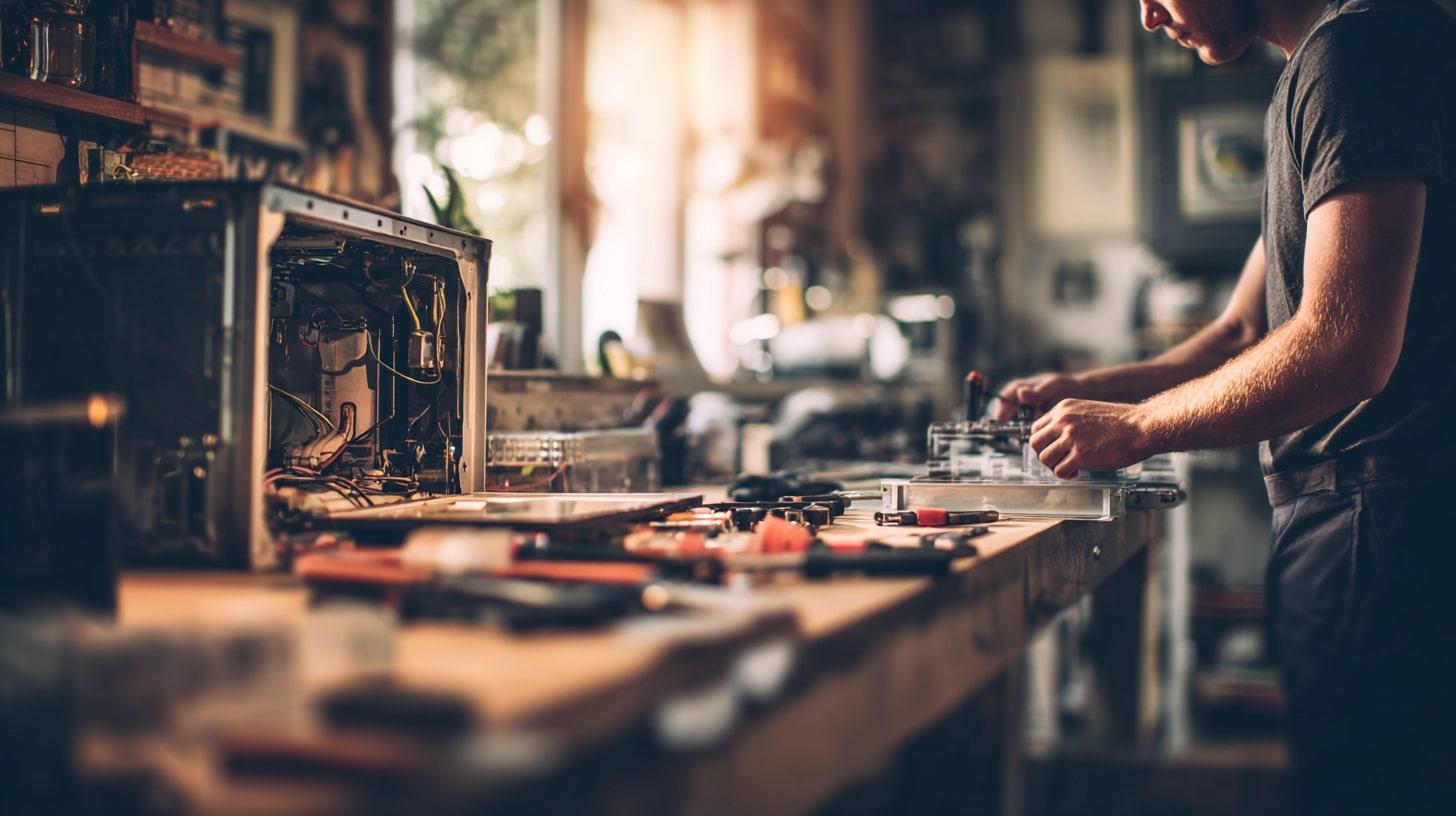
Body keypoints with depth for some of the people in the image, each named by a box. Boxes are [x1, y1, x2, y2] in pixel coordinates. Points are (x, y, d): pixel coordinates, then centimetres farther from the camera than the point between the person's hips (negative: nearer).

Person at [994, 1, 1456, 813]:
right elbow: (1242, 335, 23)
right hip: (1343, 510, 10)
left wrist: (1136, 427, -12)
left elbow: (1346, 348, -24)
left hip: (1378, 519, -10)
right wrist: (1085, 390, 11)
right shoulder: (1321, 68, 20)